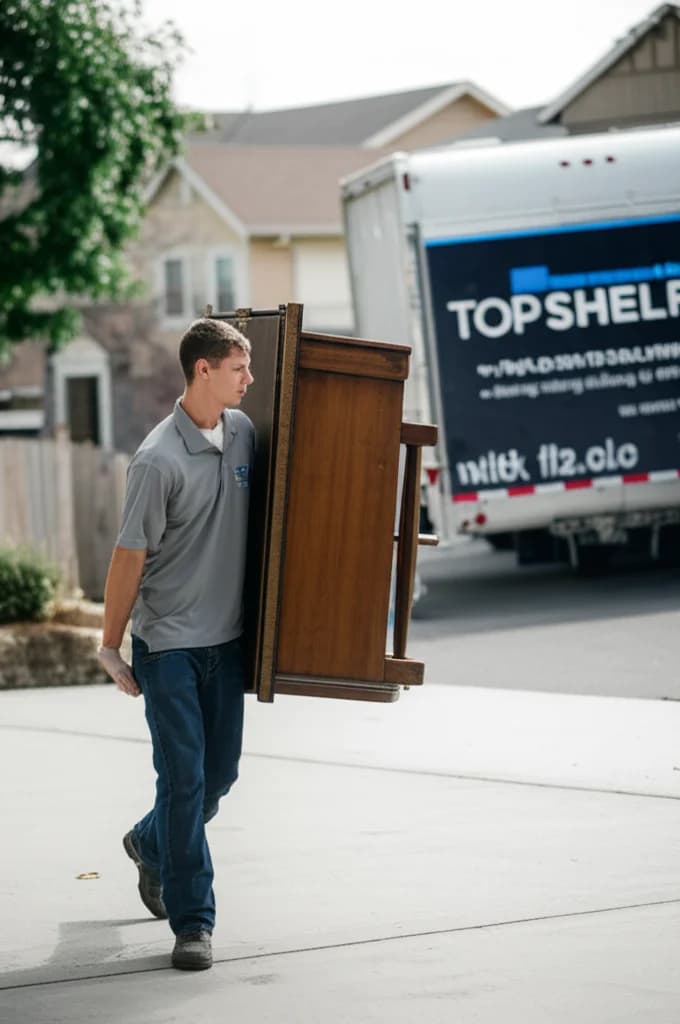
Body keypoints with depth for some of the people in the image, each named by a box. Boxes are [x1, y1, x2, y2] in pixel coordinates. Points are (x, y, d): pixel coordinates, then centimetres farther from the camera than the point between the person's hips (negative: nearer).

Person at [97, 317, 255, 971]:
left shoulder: (243, 432, 4)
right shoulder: (160, 461, -18)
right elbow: (130, 555, -13)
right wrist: (110, 648, -9)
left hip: (226, 639, 7)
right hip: (168, 642, -7)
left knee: (220, 772, 13)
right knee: (183, 776, -6)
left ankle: (151, 845, 41)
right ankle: (193, 923, 0)